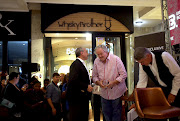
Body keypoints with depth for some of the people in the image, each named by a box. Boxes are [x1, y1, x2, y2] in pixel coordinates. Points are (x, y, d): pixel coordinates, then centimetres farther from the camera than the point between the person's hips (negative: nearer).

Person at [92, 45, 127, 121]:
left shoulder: (116, 59, -11)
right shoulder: (96, 61, 1)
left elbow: (123, 74, -12)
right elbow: (94, 76, 9)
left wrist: (114, 82, -22)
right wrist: (98, 82, -12)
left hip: (116, 93, -4)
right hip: (104, 93, 4)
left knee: (116, 113, 9)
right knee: (106, 112, 16)